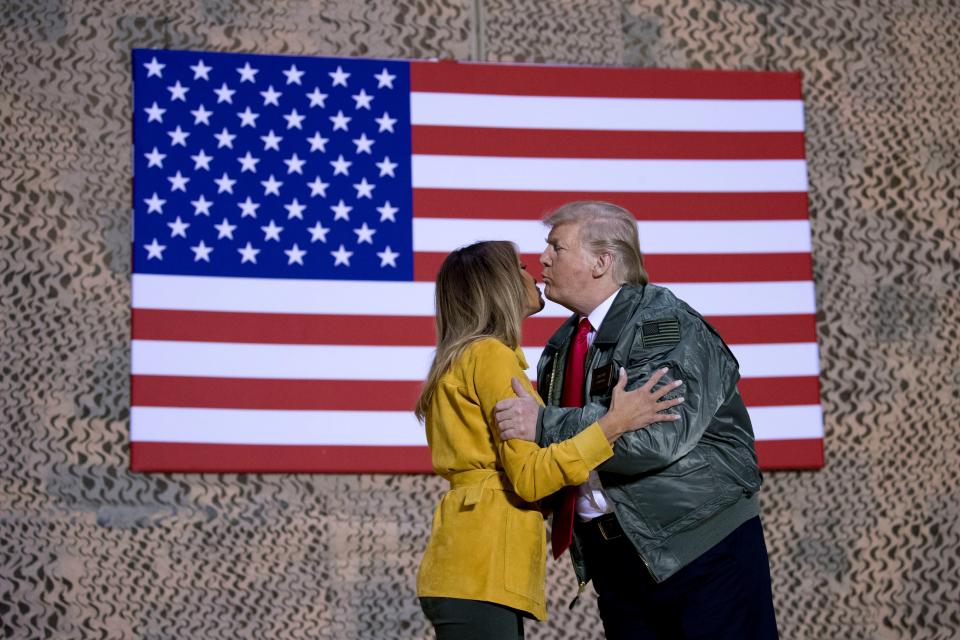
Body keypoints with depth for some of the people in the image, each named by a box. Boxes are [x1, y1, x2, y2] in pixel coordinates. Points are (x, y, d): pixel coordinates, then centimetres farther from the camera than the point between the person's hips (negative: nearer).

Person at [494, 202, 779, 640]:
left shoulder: (668, 324, -11)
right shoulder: (559, 349, 14)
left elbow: (661, 434, -27)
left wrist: (546, 425, -25)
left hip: (702, 549, -7)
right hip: (614, 559, 7)